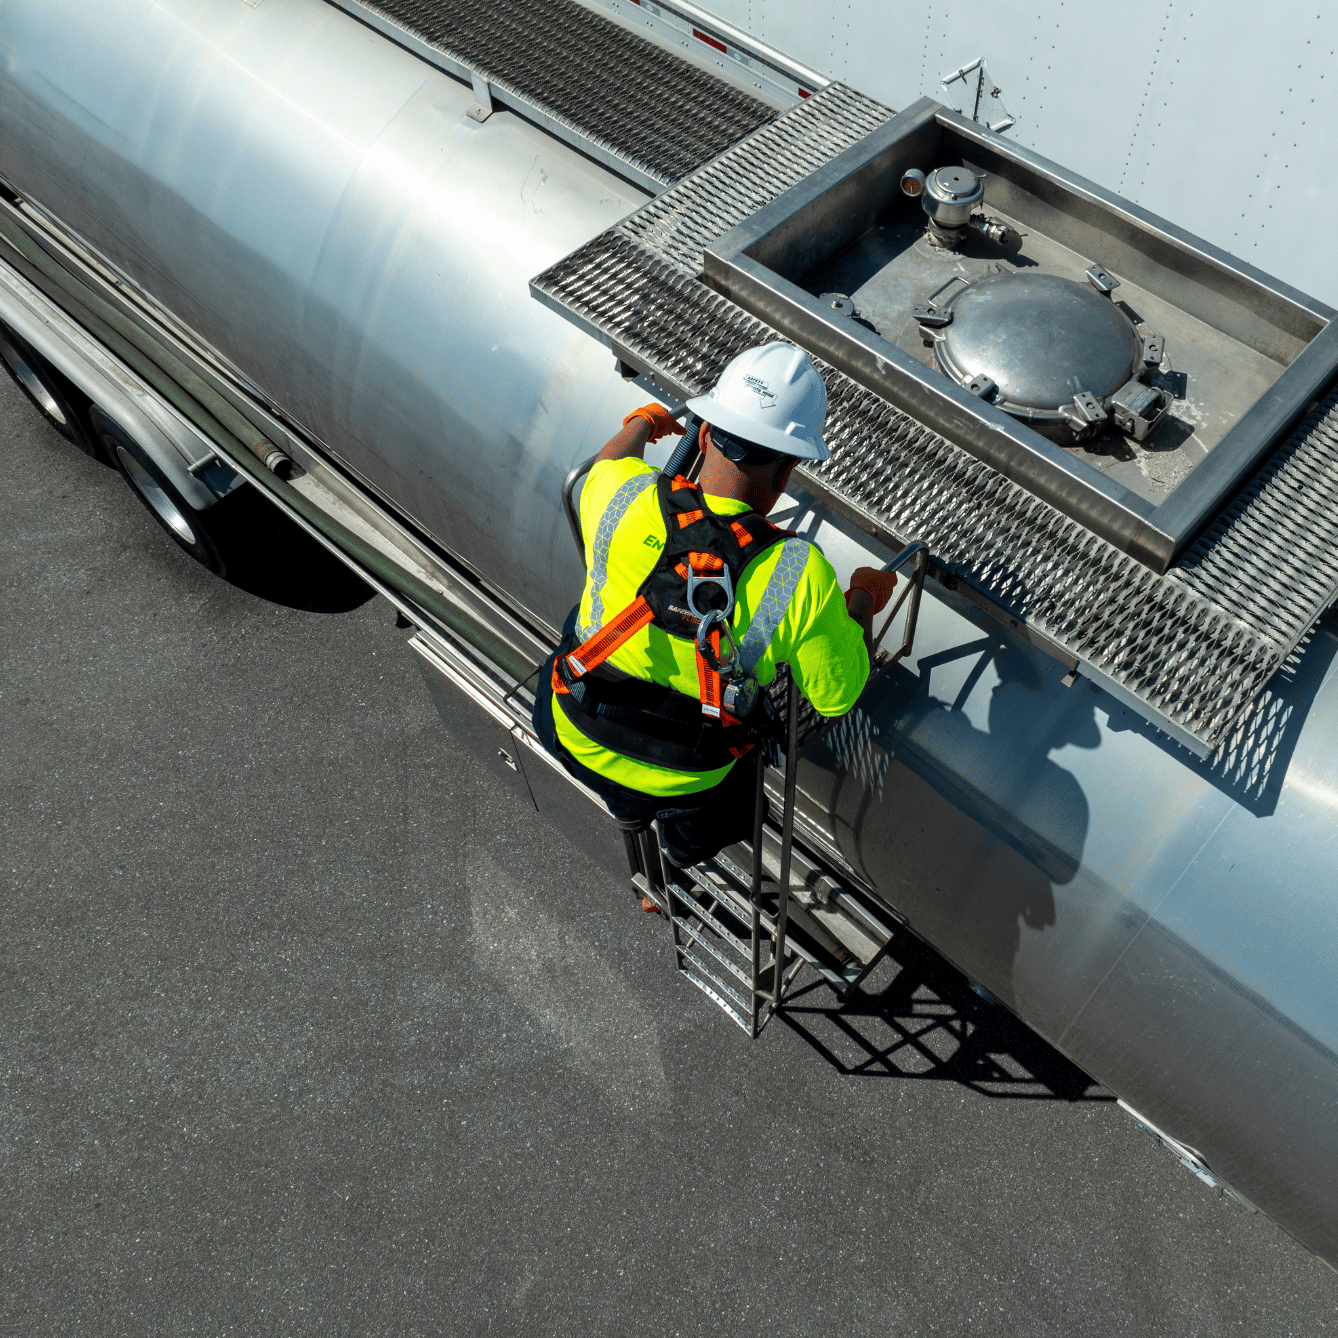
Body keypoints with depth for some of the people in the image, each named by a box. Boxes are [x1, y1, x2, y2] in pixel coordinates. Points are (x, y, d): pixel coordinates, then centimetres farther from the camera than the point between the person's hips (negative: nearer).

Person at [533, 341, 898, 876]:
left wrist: (641, 423, 27)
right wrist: (863, 601, 5)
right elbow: (838, 694, -13)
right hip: (687, 779, -2)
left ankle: (627, 808, 52)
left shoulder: (625, 496, -24)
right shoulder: (802, 577, -31)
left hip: (576, 739, 2)